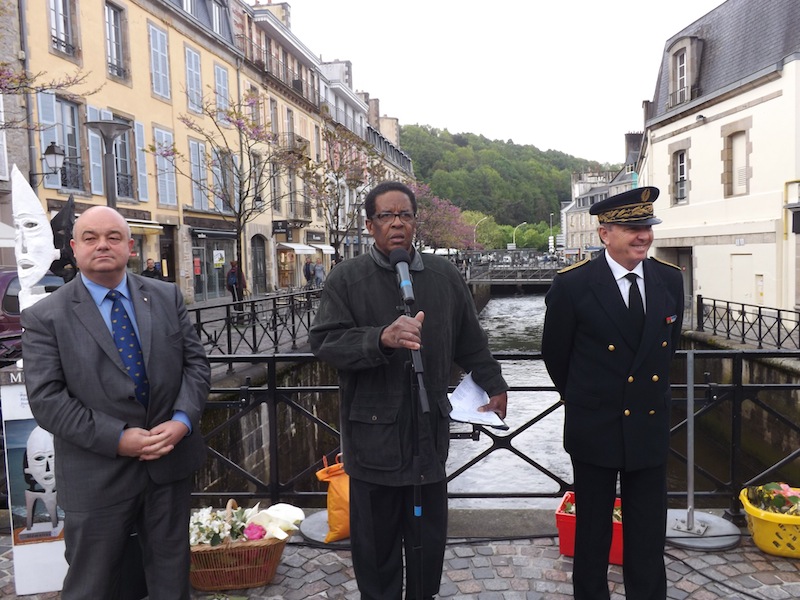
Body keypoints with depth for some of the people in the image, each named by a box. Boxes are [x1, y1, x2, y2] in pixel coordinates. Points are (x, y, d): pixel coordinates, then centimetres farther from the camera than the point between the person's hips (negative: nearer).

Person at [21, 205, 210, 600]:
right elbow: (46, 399, -12)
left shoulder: (167, 297, 4)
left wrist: (182, 420, -13)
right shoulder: (45, 317, -6)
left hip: (172, 458, 3)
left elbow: (195, 361, 2)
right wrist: (117, 438, -19)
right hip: (98, 475, -2)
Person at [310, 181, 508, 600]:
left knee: (429, 536, 13)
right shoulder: (347, 278, -2)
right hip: (373, 434, -2)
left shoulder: (445, 276, 8)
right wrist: (382, 338, -26)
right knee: (376, 539, 8)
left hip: (429, 430, 3)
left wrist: (494, 386, 20)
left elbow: (470, 344, 17)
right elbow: (324, 342, -11)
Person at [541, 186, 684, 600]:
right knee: (593, 528, 14)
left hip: (650, 424, 3)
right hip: (595, 426, -3)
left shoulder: (669, 279, -1)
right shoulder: (572, 284, -14)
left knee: (648, 534, 13)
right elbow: (555, 353, -1)